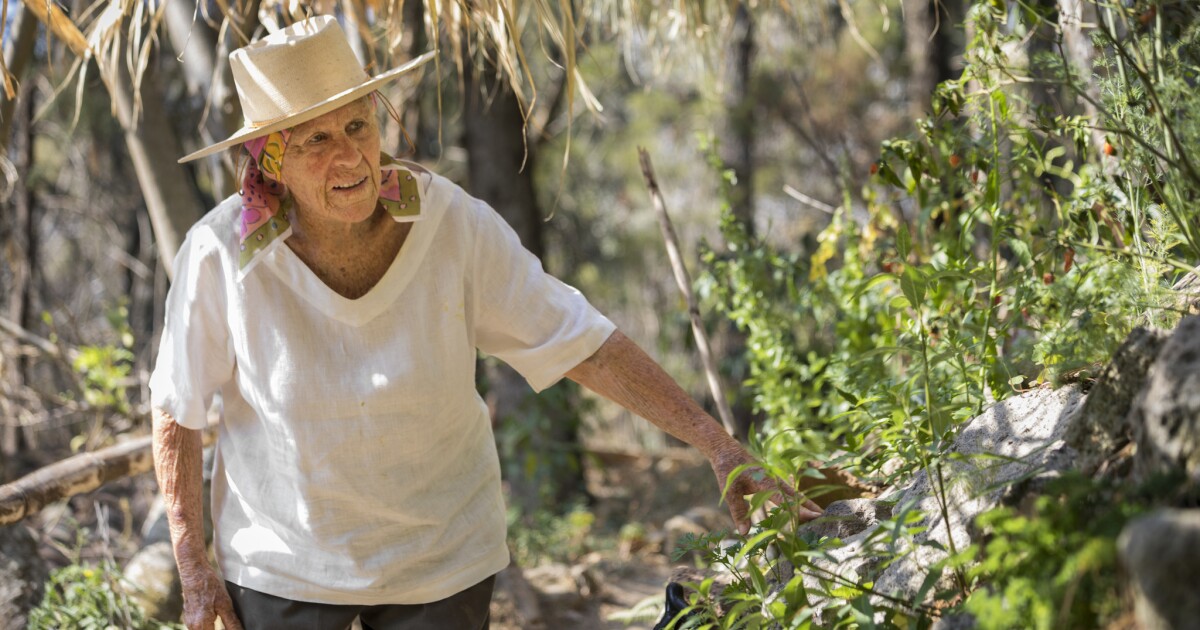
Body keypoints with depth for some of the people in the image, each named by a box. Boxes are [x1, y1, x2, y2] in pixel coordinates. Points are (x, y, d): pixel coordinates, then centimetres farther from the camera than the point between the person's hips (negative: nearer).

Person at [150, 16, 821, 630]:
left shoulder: (455, 226, -18)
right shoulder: (221, 252, -19)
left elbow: (583, 344, -13)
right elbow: (178, 412, -6)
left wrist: (720, 444, -18)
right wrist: (194, 571, -4)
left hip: (440, 561, 1)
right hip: (281, 567, 0)